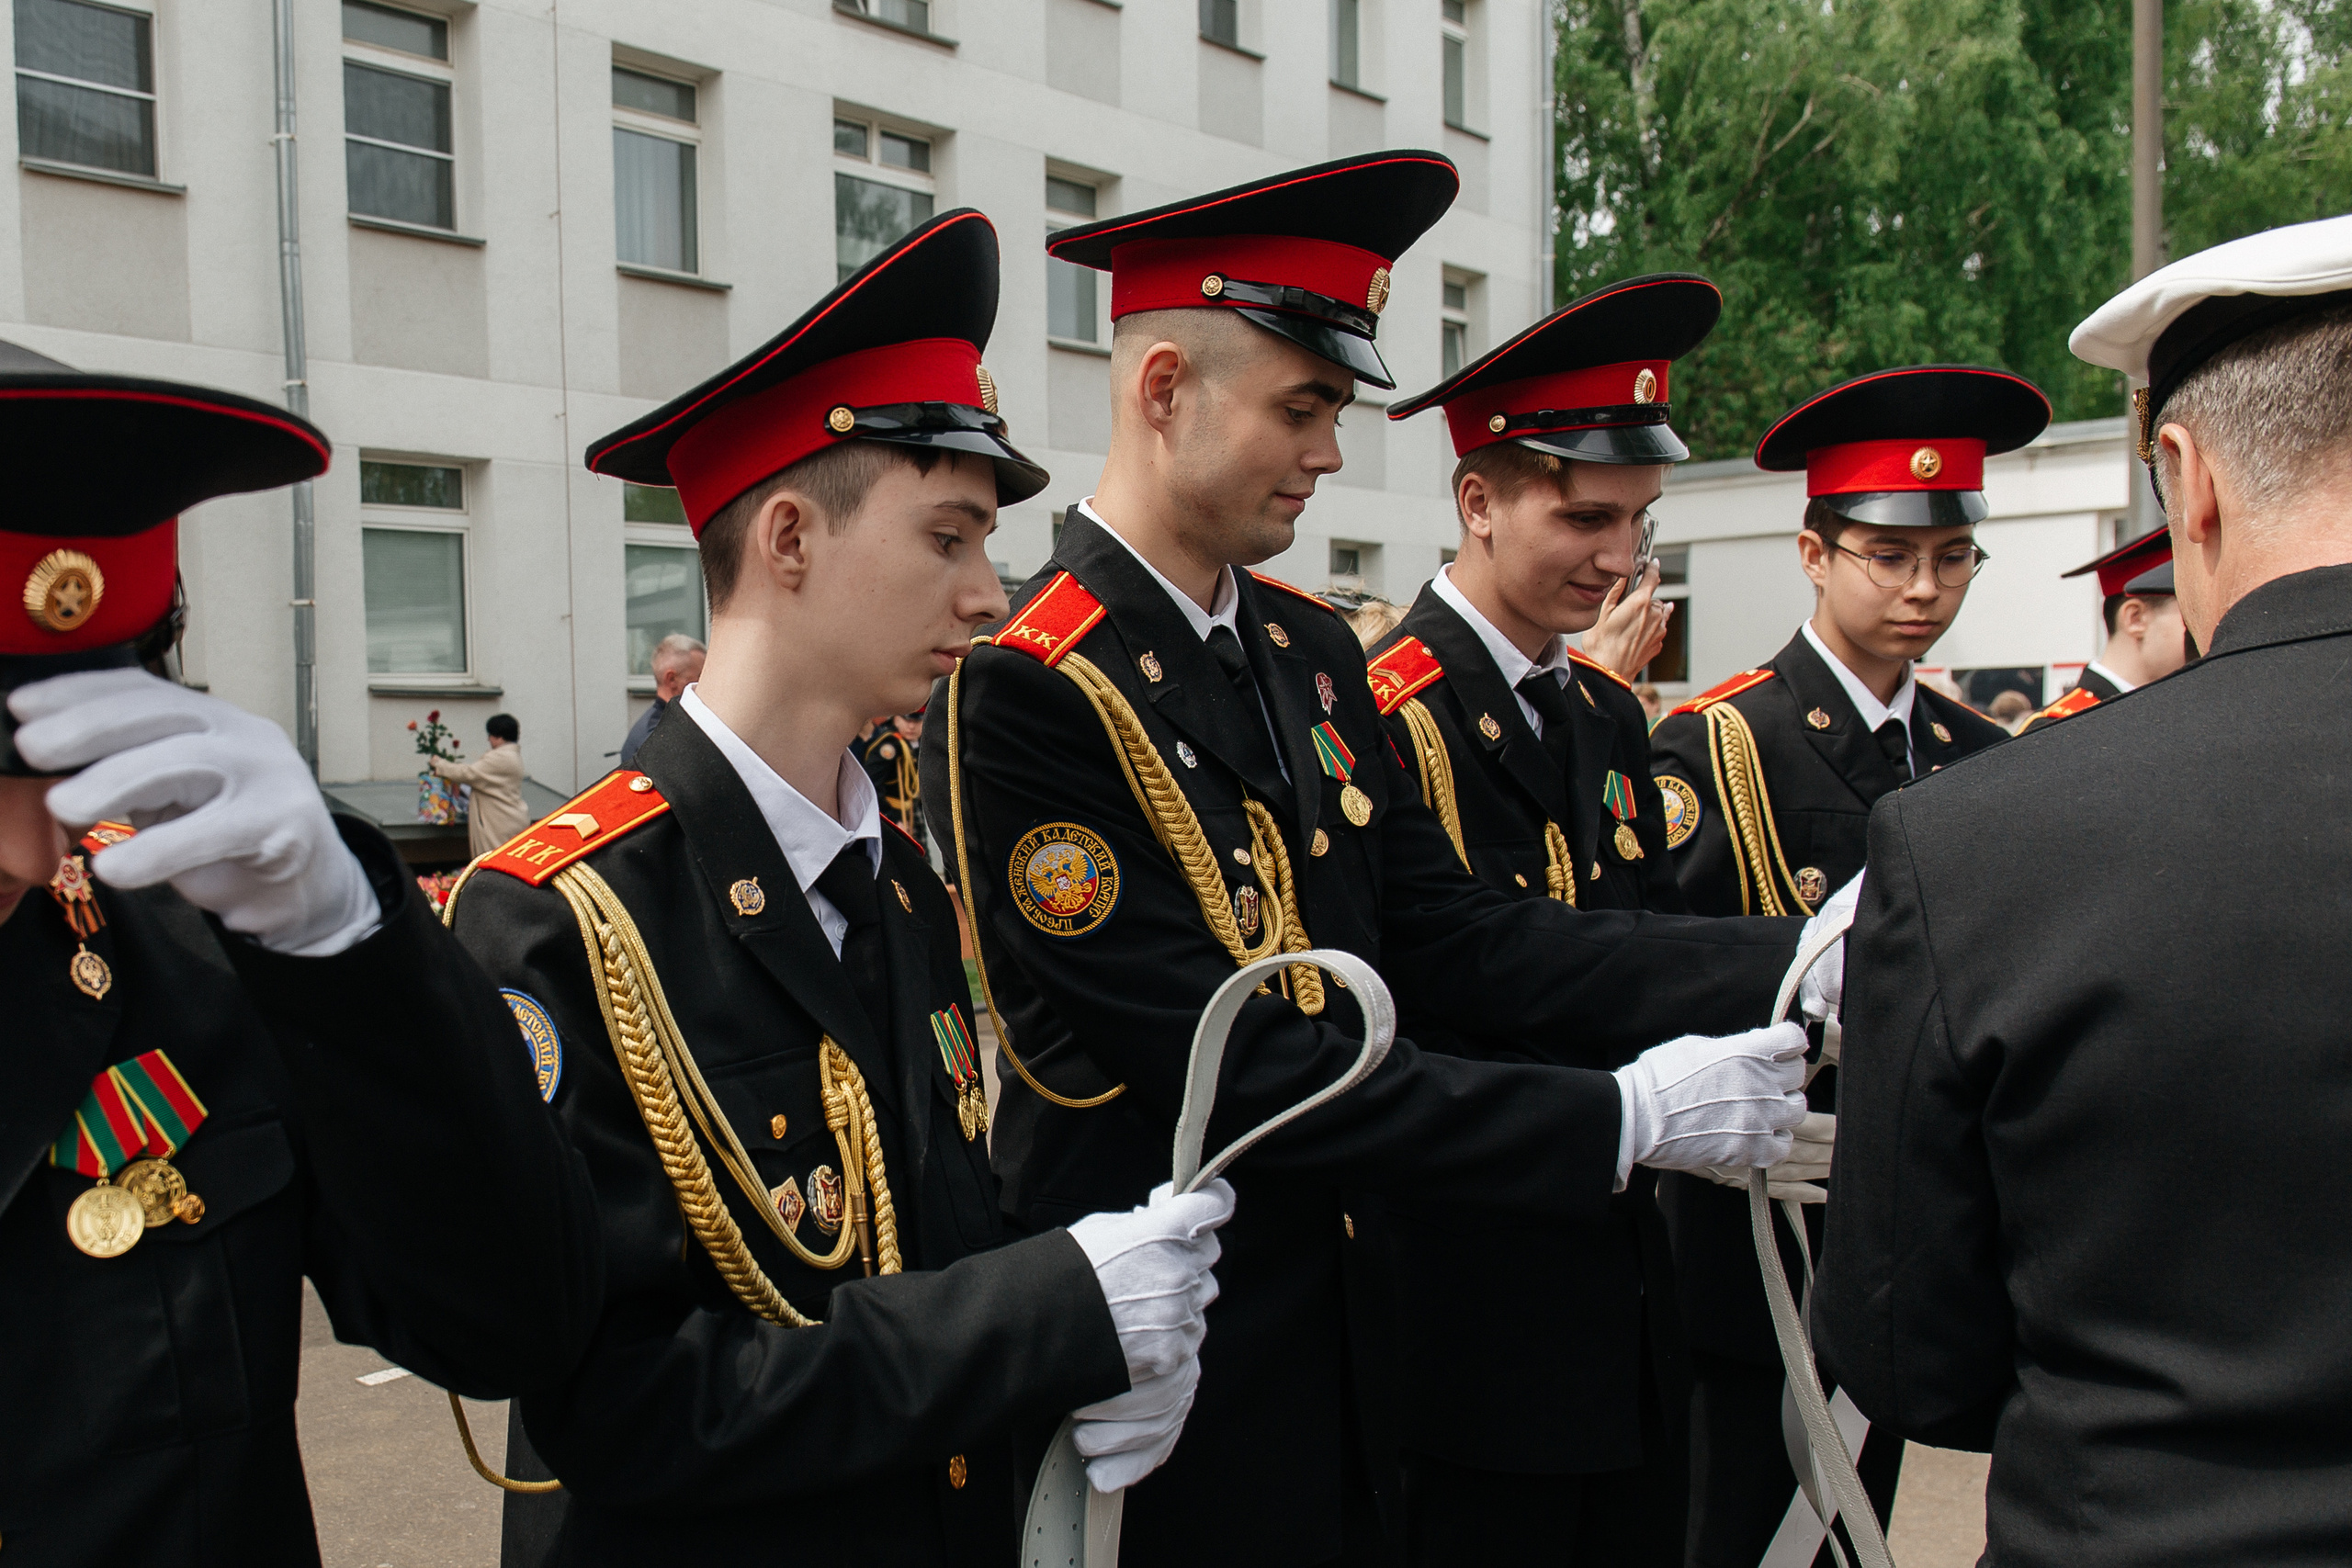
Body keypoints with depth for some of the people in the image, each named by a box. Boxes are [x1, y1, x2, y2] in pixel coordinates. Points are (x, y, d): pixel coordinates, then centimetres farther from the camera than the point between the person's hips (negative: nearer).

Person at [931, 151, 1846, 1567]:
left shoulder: (1314, 650, 5)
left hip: (1345, 1339, 7)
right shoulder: (1028, 693, -20)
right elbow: (1241, 1069, -23)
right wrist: (1626, 1116, -22)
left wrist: (1798, 961, -11)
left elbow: (1459, 939, -1)